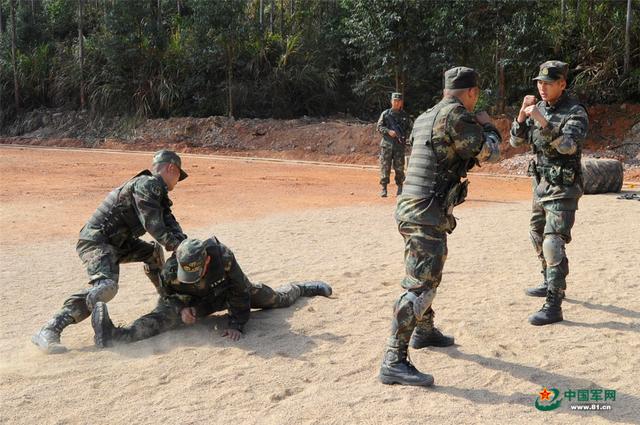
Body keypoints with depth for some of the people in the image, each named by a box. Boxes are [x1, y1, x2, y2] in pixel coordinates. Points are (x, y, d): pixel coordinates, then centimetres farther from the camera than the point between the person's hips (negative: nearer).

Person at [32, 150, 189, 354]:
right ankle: (49, 331, -33)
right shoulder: (147, 184, -12)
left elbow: (169, 223, 10)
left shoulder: (157, 191, 18)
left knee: (154, 252, 21)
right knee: (105, 287, -30)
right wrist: (179, 247, -17)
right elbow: (153, 225, -21)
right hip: (96, 241, -11)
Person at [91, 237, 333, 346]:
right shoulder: (172, 270, -34)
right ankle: (117, 335, -48)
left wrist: (236, 325, -32)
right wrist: (182, 310, -32)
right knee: (165, 313, -27)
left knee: (276, 299, 13)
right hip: (194, 301, 0)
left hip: (227, 292, 0)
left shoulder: (224, 257, -41)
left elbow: (240, 294, -31)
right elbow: (169, 294, -12)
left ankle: (303, 288, 46)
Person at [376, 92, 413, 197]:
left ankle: (400, 187, 13)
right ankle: (383, 188, 0)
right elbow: (379, 127, 2)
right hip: (387, 144, -1)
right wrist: (388, 131, -14)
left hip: (400, 145, 1)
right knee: (385, 166, -3)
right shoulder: (385, 113, 4)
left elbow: (409, 129, 14)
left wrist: (404, 135, -5)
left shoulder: (405, 115, 10)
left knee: (399, 167, 2)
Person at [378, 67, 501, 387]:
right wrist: (487, 125, 11)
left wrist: (475, 125, 35)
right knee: (421, 286, -12)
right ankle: (394, 361, -14)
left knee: (428, 276, 26)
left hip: (412, 209, 10)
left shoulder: (425, 118, 16)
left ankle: (424, 331, 43)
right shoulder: (456, 116, -12)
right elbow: (490, 152, -7)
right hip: (427, 214, -10)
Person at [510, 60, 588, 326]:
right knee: (538, 237, 20)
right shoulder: (538, 108, 6)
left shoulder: (575, 112, -15)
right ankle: (551, 284, 39)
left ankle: (553, 306, -12)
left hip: (563, 188, -8)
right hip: (541, 184, 8)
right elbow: (516, 141, 3)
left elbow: (568, 146, -30)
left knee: (553, 244, -14)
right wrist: (522, 114, -14)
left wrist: (543, 122, -38)